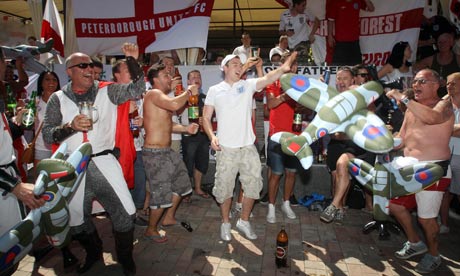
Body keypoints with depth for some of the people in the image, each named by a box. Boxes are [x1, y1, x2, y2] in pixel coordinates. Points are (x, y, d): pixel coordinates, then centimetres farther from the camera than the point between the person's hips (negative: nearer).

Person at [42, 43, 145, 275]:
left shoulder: (106, 91, 4)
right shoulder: (58, 99, 4)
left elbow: (137, 90, -5)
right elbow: (47, 134, -1)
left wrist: (132, 60, -14)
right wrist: (70, 126, -19)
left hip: (103, 162, -1)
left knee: (125, 212, -6)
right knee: (76, 218, 14)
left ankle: (125, 257, 21)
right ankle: (94, 252, 43)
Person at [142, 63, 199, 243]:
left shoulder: (161, 96, 17)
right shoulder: (154, 94, -14)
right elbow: (174, 105, -34)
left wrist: (185, 128, 5)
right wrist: (189, 92, -16)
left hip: (167, 151, 10)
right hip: (155, 153, -10)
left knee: (180, 183, 19)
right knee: (161, 194, -2)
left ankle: (169, 218, 36)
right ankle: (151, 230, 19)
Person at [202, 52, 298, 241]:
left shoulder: (248, 85, 4)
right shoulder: (214, 90, 3)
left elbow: (267, 79, -14)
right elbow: (206, 117, 4)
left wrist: (283, 68, -32)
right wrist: (212, 136, -13)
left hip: (248, 146, 2)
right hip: (226, 148, -1)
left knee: (253, 184, 8)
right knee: (224, 187, 8)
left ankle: (244, 221, 29)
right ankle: (225, 223, 29)